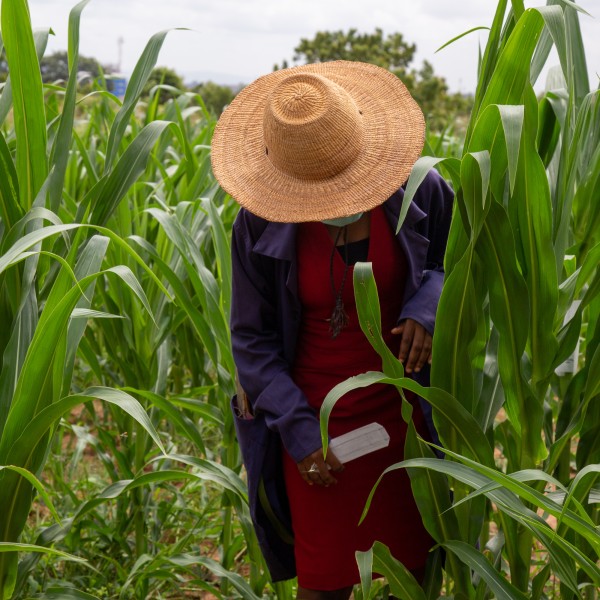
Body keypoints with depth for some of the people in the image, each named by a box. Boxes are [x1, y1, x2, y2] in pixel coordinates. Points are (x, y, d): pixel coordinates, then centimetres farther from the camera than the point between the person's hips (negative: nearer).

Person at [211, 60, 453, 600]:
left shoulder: (417, 191, -12)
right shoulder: (261, 224, -14)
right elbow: (252, 339, -6)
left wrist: (426, 307, -17)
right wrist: (298, 431, -13)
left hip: (404, 413, 2)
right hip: (315, 420, -1)